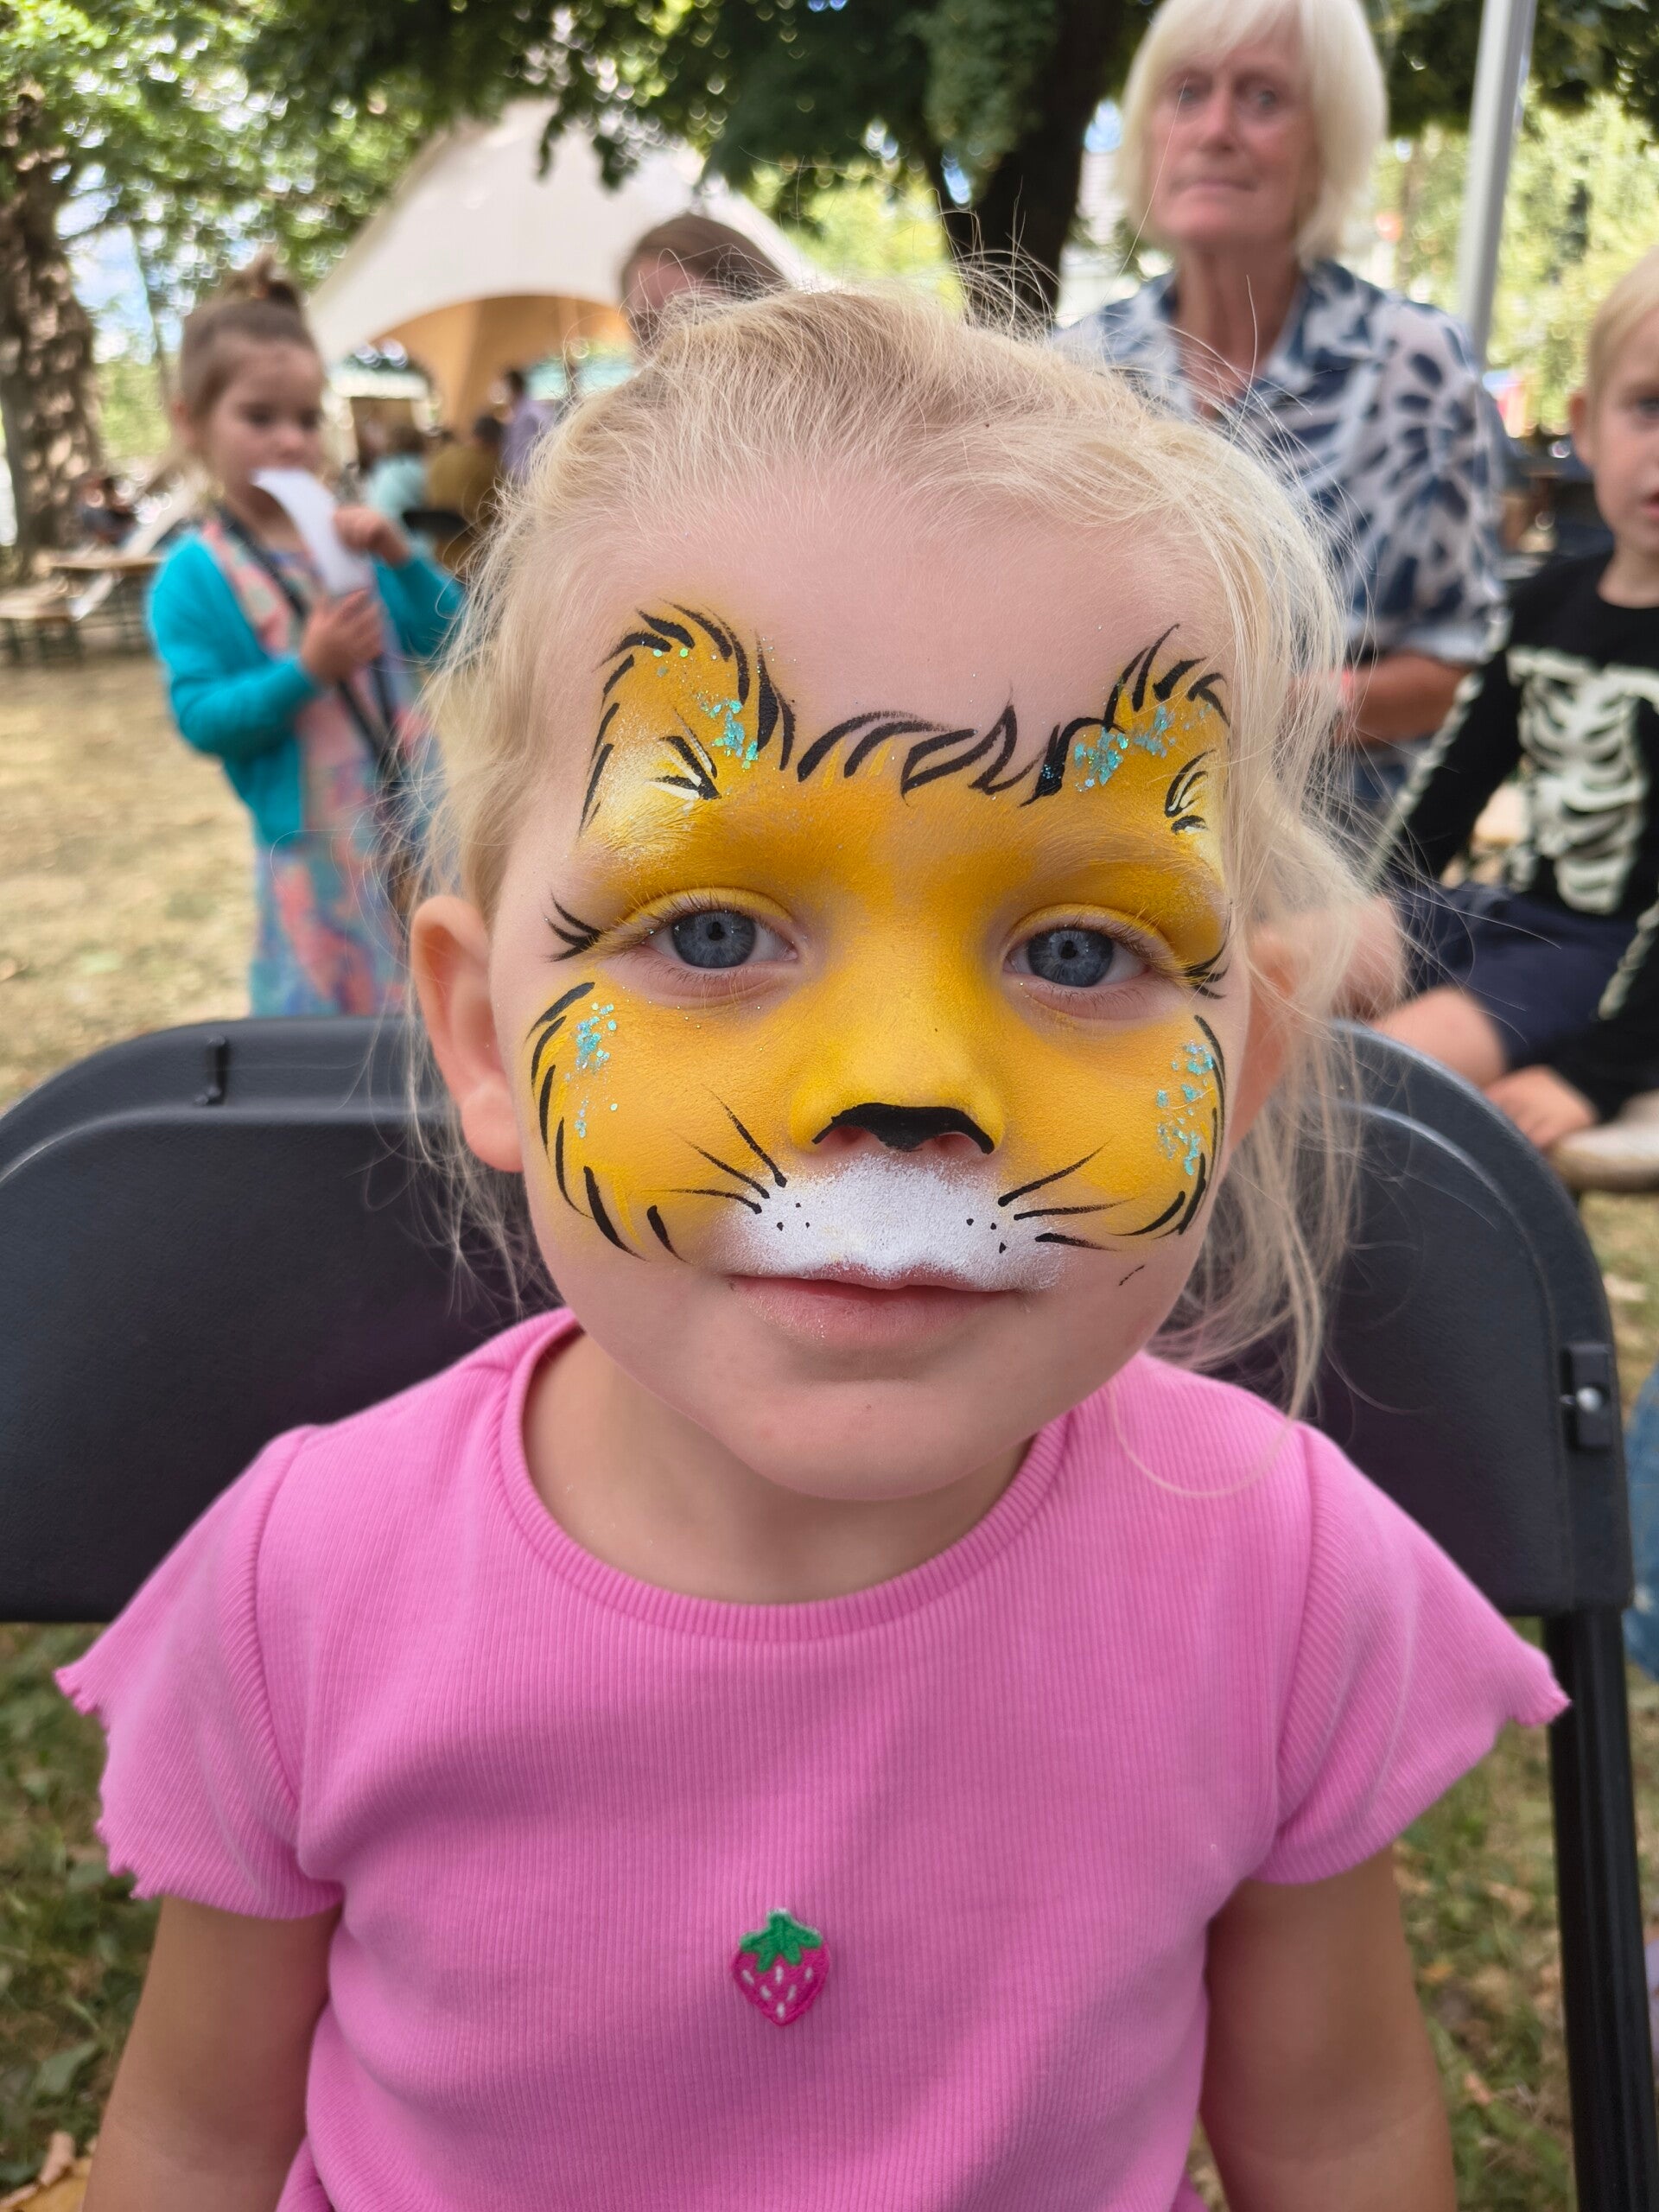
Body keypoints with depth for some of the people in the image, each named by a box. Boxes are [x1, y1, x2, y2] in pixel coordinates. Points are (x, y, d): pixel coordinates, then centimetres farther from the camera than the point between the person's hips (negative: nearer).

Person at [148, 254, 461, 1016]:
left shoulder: (342, 535, 6)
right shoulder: (195, 576, -9)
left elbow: (442, 634, 8)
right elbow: (199, 718, -14)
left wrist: (398, 554, -9)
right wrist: (307, 670, -25)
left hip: (416, 815, 5)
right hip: (318, 845, -5)